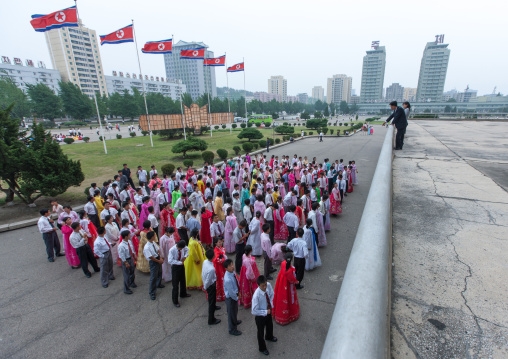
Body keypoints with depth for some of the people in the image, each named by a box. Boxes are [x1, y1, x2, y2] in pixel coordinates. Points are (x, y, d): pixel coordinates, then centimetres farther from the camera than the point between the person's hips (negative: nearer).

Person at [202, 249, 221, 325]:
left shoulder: (205, 262, -15)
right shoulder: (211, 269, -39)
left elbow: (202, 273, 0)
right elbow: (208, 280, -27)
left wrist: (204, 284, 14)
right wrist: (205, 287, -6)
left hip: (207, 284, 8)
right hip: (211, 285, -8)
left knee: (212, 298, 35)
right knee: (211, 301, 12)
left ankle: (214, 306, 64)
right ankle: (211, 320, 32)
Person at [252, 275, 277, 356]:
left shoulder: (268, 285, -25)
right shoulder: (256, 295, -40)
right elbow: (254, 311, -30)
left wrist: (271, 305, -10)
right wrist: (265, 312, -25)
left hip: (268, 311, 6)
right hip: (260, 316, -5)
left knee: (270, 326, 32)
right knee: (261, 332, 20)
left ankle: (269, 337, 66)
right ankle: (262, 348, 50)